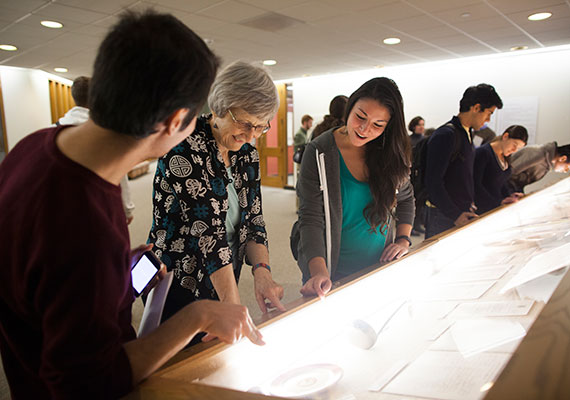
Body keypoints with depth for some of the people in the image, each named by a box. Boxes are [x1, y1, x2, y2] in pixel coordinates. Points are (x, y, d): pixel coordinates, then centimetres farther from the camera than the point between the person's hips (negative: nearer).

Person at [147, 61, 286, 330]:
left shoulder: (247, 154, 1)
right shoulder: (185, 148, -21)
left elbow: (253, 219, -1)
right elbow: (207, 227, -29)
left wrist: (261, 270, -19)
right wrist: (233, 304, -32)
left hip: (221, 285, 6)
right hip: (178, 285, -6)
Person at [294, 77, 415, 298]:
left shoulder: (388, 152, -3)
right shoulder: (320, 152, -16)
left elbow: (406, 198, 14)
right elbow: (311, 219, -21)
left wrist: (403, 239, 0)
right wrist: (320, 272, -34)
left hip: (378, 265, 4)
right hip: (333, 271, -4)